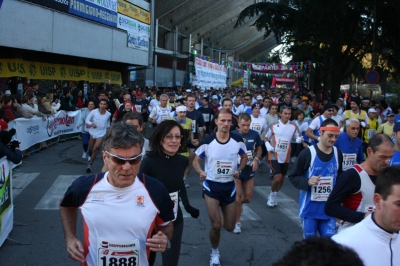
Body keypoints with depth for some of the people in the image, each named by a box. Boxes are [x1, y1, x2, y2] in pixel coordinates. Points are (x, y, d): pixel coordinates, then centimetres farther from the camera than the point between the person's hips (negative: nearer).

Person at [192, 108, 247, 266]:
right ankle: (215, 253, 20)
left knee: (229, 227, 10)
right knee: (216, 226, -8)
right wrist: (201, 172, -22)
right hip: (211, 185, -3)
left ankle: (219, 216, 47)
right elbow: (196, 161, -2)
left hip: (229, 186, 3)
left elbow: (244, 157, 10)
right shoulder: (207, 142, -15)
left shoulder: (238, 141, -9)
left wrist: (239, 170, -8)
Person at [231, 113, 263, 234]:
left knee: (248, 198, 10)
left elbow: (259, 149, 9)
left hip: (249, 171, 3)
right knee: (238, 197, -2)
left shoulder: (255, 134, -7)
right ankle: (237, 222, 16)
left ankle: (234, 205, 42)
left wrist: (256, 160, -9)